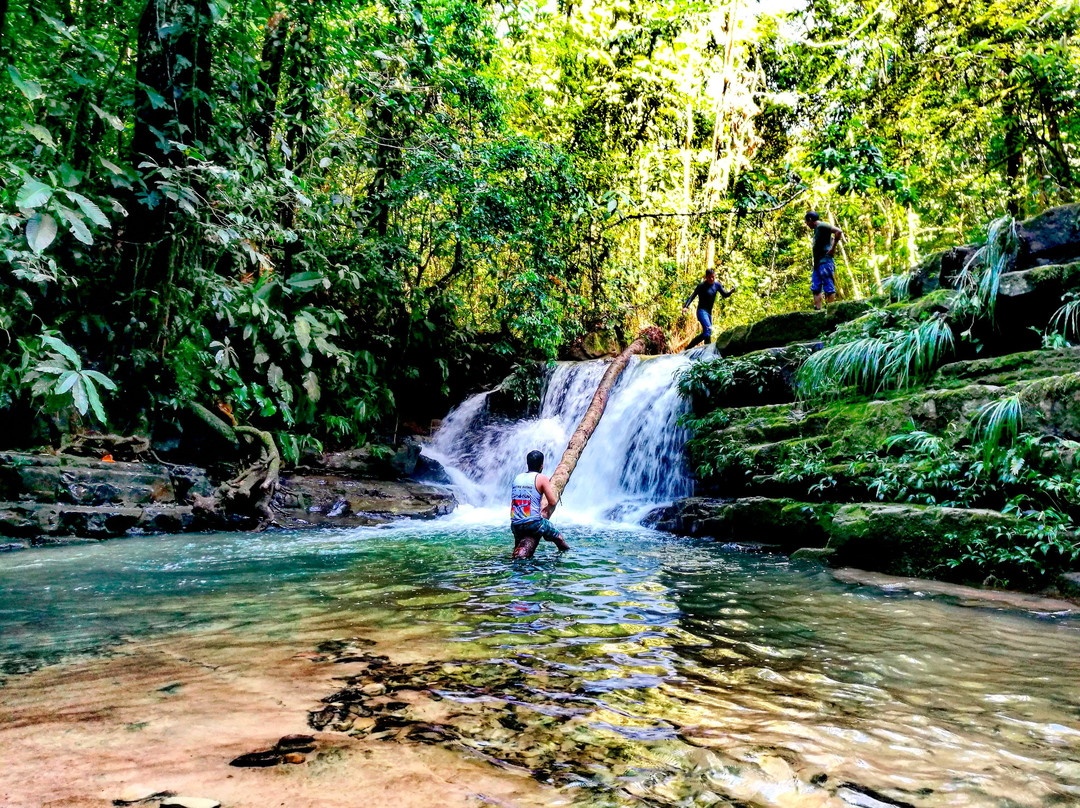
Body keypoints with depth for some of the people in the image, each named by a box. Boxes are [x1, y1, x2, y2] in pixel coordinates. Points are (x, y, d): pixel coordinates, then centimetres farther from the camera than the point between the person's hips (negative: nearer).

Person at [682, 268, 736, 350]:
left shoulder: (717, 285, 7)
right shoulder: (701, 286, -9)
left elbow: (724, 295, 12)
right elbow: (692, 296, -13)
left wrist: (731, 291, -9)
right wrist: (686, 306, -27)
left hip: (709, 312, 7)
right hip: (702, 311, -7)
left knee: (707, 334, 9)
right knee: (708, 330, -24)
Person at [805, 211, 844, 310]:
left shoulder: (822, 226, -7)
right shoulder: (816, 230, 22)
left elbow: (839, 231, -19)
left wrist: (832, 249, -15)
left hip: (825, 262, -10)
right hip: (817, 264, 10)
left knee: (829, 289, -8)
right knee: (815, 289, 5)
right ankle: (818, 310, 3)